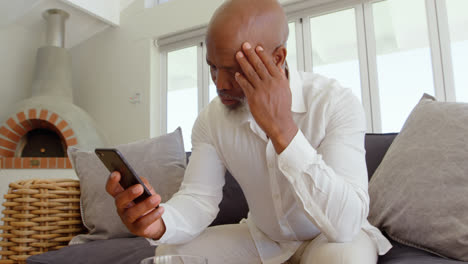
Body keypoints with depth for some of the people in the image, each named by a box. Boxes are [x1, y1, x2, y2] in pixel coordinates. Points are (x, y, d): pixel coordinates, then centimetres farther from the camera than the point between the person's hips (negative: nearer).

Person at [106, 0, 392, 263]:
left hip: (333, 238, -3)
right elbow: (199, 197, -13)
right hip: (262, 237, 4)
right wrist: (160, 222, -36)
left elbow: (345, 224, -34)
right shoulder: (211, 119, -12)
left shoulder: (336, 103, -26)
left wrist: (281, 127, -42)